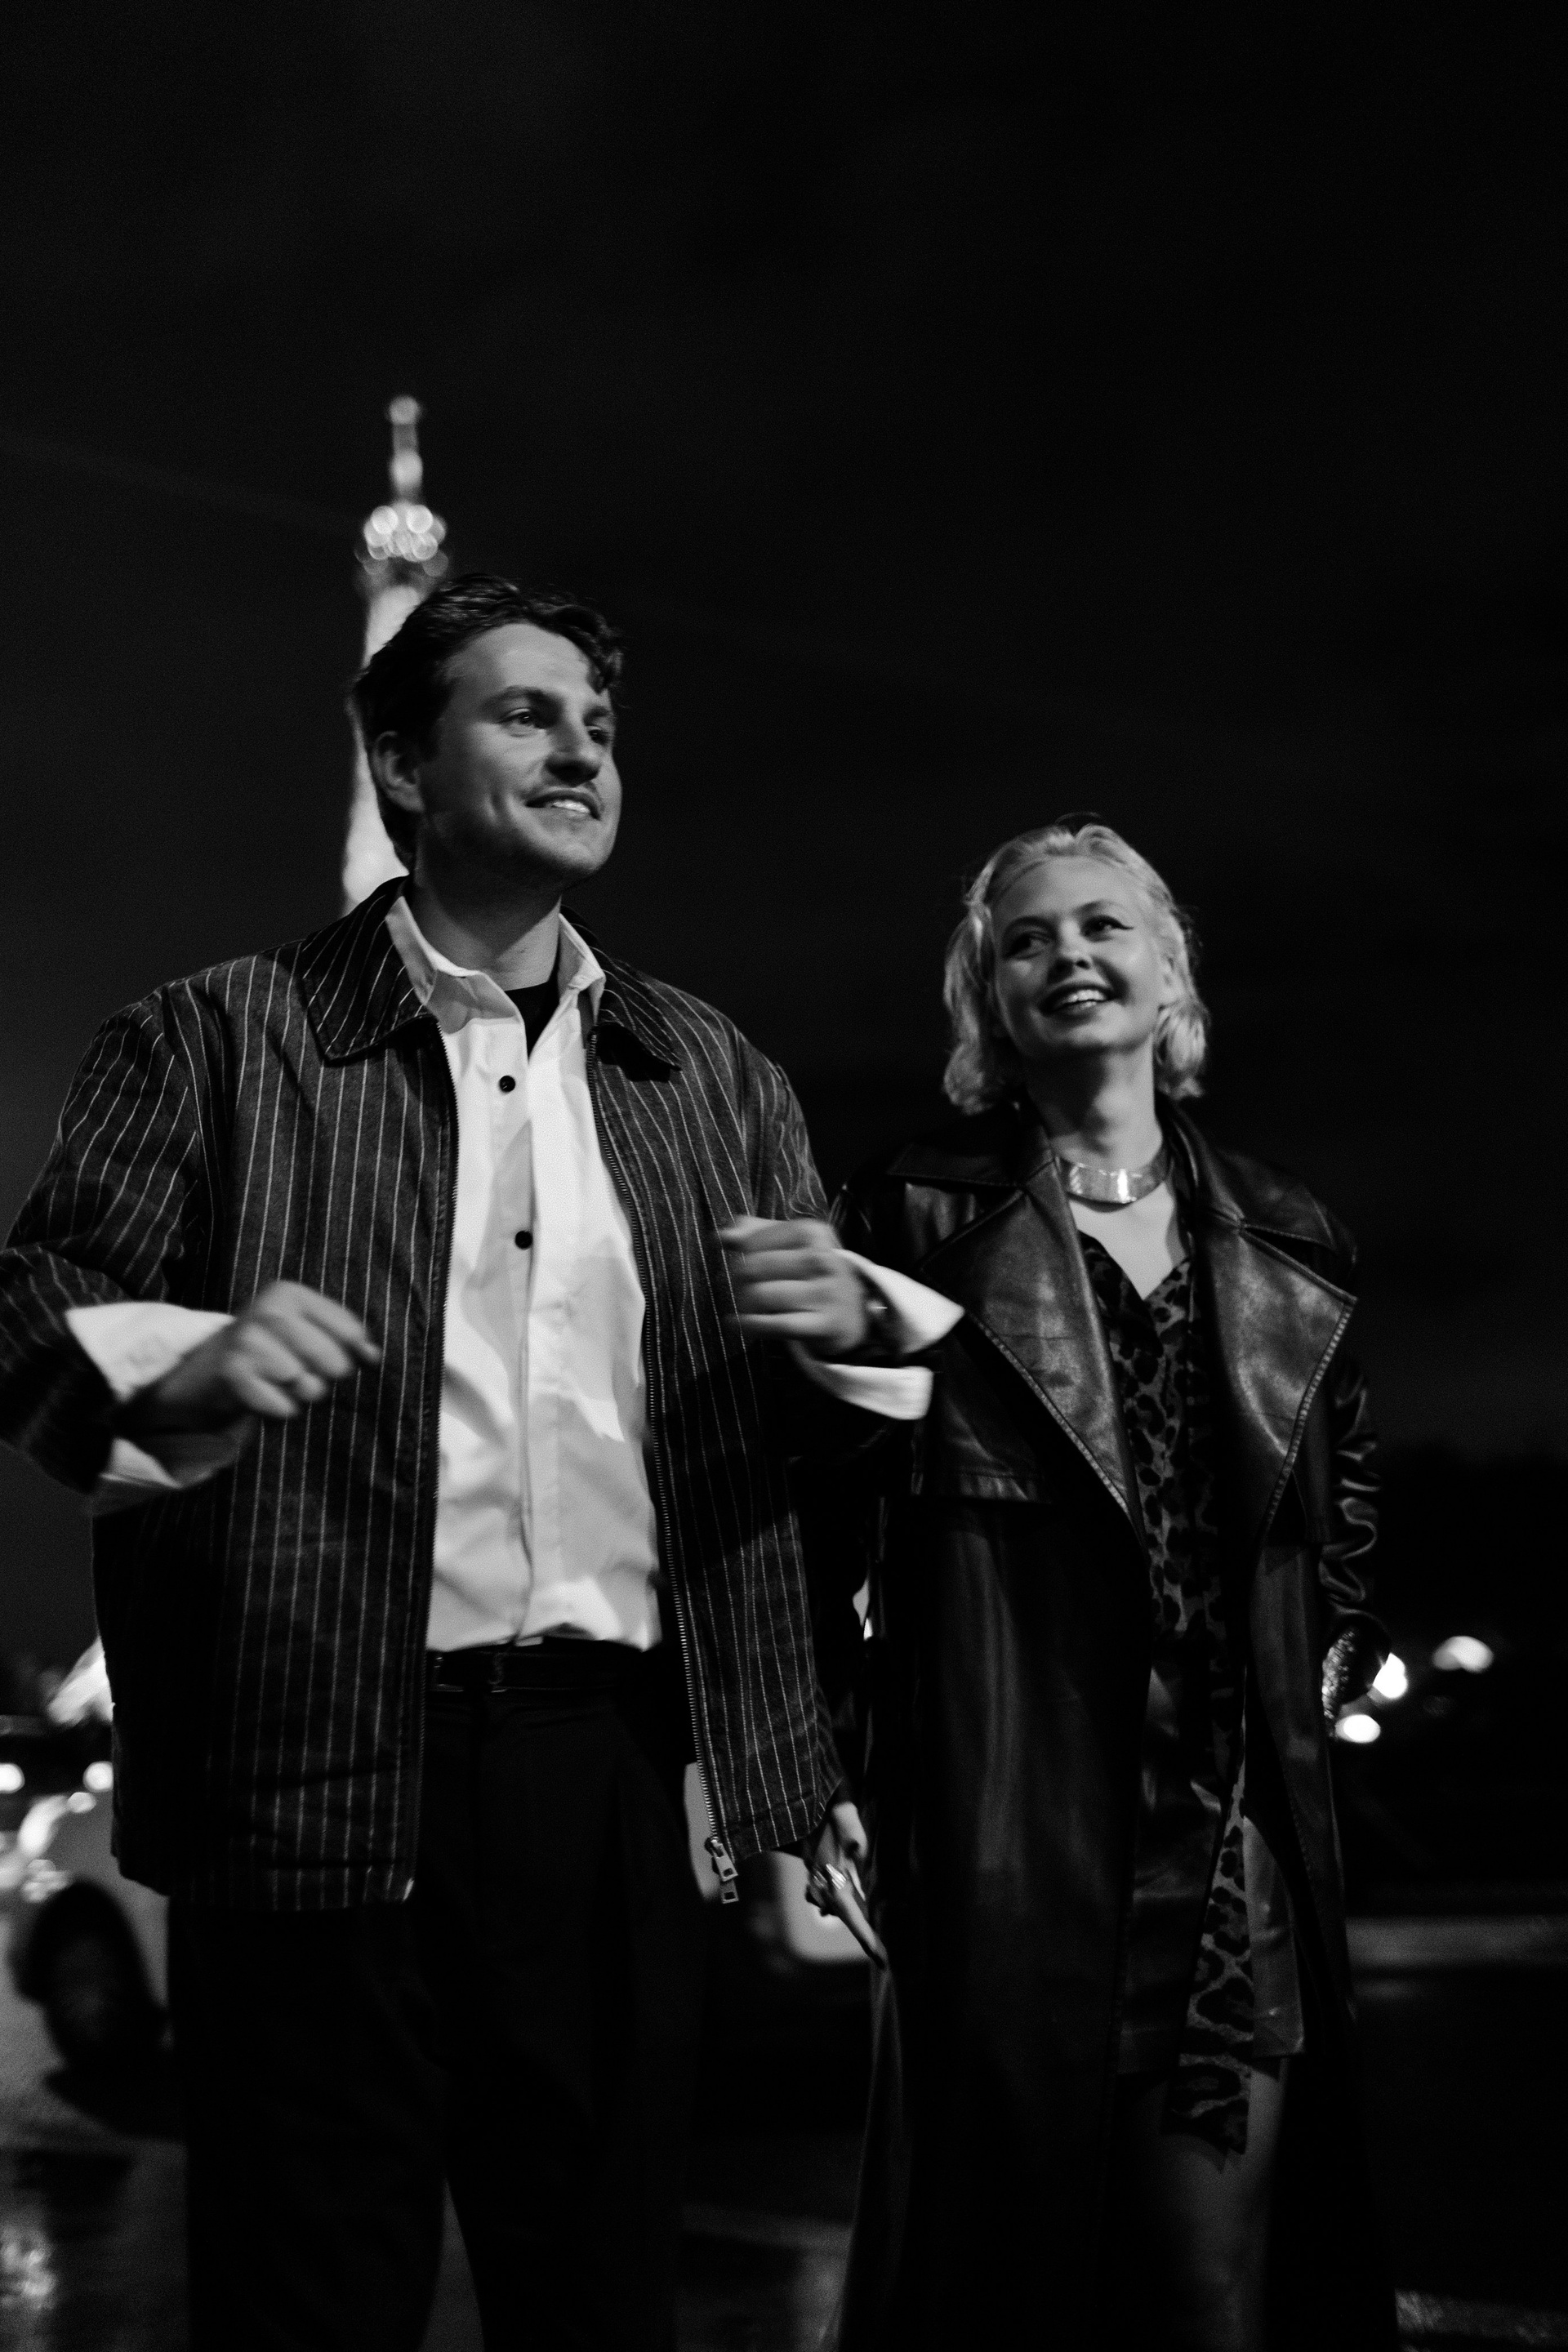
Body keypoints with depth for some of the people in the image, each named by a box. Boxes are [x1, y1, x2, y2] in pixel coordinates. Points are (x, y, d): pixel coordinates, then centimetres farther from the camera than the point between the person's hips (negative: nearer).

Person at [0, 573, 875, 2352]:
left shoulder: (711, 1073, 15)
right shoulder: (221, 1038, 5)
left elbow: (791, 1422, 16)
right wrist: (184, 1366, -22)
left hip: (617, 1764, 3)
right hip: (323, 1773, -3)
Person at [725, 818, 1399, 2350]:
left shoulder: (1285, 1240, 12)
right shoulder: (922, 1212, 1)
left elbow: (1343, 1511, 24)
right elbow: (825, 1513, 0)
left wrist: (1321, 1676, 13)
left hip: (1242, 1834, 3)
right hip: (1008, 1827, -3)